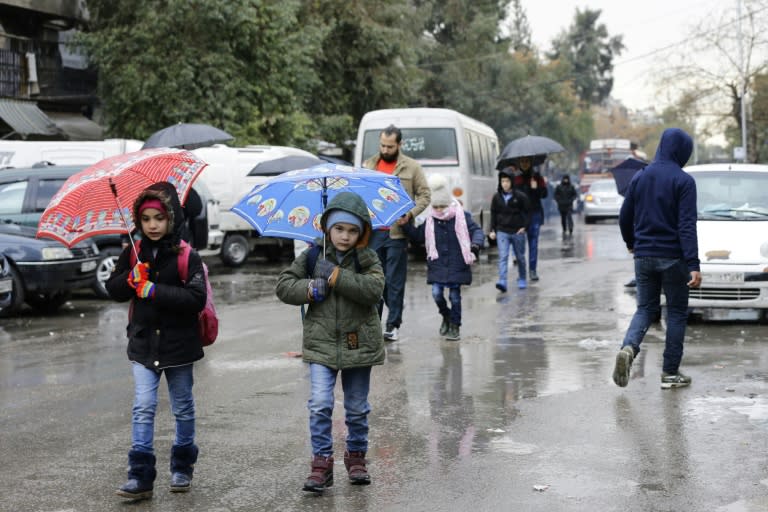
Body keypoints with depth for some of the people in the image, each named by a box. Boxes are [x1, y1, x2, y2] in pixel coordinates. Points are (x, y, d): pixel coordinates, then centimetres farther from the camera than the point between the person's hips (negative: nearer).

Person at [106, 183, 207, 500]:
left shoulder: (186, 256, -11)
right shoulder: (132, 253, 2)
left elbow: (197, 299, -19)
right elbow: (114, 290, 7)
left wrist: (154, 290, -24)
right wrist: (132, 278, -14)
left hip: (178, 343, -2)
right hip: (143, 343, 2)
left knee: (183, 409, 12)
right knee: (143, 408, -6)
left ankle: (182, 468, 28)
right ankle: (140, 477, -6)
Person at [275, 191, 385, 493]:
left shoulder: (367, 259, -3)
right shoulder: (312, 256, 0)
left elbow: (374, 289, -20)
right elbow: (283, 286, 2)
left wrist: (336, 276, -22)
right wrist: (309, 289, -16)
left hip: (358, 344, 0)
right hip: (321, 344, 0)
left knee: (357, 408, 13)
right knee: (320, 405, -11)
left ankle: (356, 456, 30)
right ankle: (322, 462, -4)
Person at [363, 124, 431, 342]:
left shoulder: (412, 167, 3)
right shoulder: (369, 165, 12)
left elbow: (424, 195, 4)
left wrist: (410, 214, -11)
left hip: (397, 232, -3)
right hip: (373, 232, 3)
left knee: (395, 281, 0)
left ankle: (393, 325, 7)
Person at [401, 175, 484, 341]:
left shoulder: (461, 216, -4)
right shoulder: (430, 221, 5)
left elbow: (477, 231, -6)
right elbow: (417, 236, 12)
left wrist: (475, 247, -24)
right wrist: (405, 226, -4)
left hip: (456, 265, -2)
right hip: (437, 265, 2)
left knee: (455, 296, 3)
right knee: (436, 293, -9)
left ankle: (455, 326, 18)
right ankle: (446, 316, 21)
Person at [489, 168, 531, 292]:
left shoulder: (521, 196, -6)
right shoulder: (497, 197, 1)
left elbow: (527, 212, 1)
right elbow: (493, 214, 10)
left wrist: (524, 227, -10)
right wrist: (492, 230, 5)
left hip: (517, 232, -1)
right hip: (502, 231, 1)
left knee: (520, 257, 12)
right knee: (503, 257, -13)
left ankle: (522, 279, 31)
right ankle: (502, 282, -22)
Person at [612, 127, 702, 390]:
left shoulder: (639, 178, 5)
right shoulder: (683, 181, -11)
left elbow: (625, 217, 11)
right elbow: (687, 225, -18)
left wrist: (631, 243, 30)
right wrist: (693, 265, -20)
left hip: (643, 257, 4)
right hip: (673, 259, -4)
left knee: (645, 308, 13)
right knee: (676, 312, 8)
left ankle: (628, 347, -15)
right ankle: (670, 373, 10)